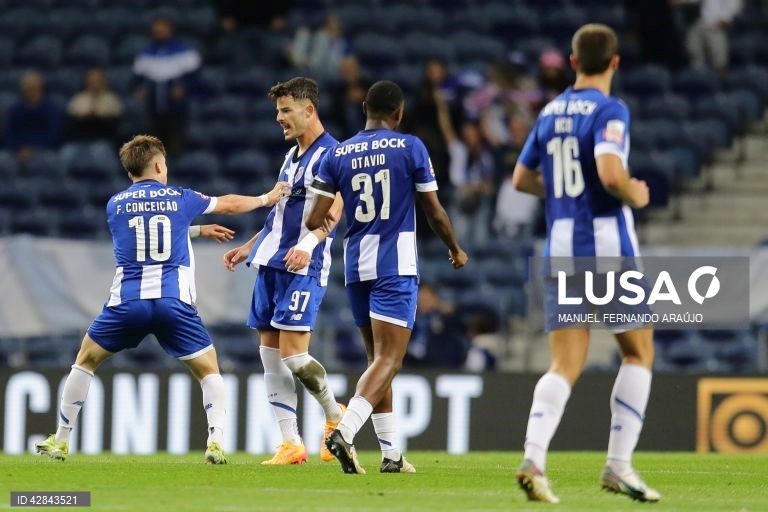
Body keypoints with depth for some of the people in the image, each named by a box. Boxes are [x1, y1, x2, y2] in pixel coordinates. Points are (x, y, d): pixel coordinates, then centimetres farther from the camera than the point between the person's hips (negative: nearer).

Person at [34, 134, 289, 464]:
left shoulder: (115, 205, 13)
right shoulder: (180, 199, 9)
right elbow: (229, 204, 27)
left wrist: (198, 230, 44)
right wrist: (266, 198, 46)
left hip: (127, 301, 1)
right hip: (174, 301, -1)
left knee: (85, 361, 19)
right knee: (208, 370, 13)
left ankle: (61, 441, 19)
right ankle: (216, 443, -6)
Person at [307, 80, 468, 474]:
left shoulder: (337, 155, 4)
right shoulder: (410, 148, -4)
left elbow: (314, 220, 0)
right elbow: (434, 212, 0)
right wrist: (455, 250, 17)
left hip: (356, 266, 5)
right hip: (396, 264, -5)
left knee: (378, 359, 15)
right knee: (388, 360, -9)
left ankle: (391, 454, 15)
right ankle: (344, 432, -29)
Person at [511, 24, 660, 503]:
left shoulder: (550, 113, 11)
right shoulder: (610, 110, -9)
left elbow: (522, 178, 20)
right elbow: (610, 173, -24)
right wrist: (636, 195, -5)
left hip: (561, 249, 5)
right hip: (608, 244, -5)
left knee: (565, 366, 3)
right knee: (639, 354, 11)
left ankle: (534, 458, -20)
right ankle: (619, 464, 3)